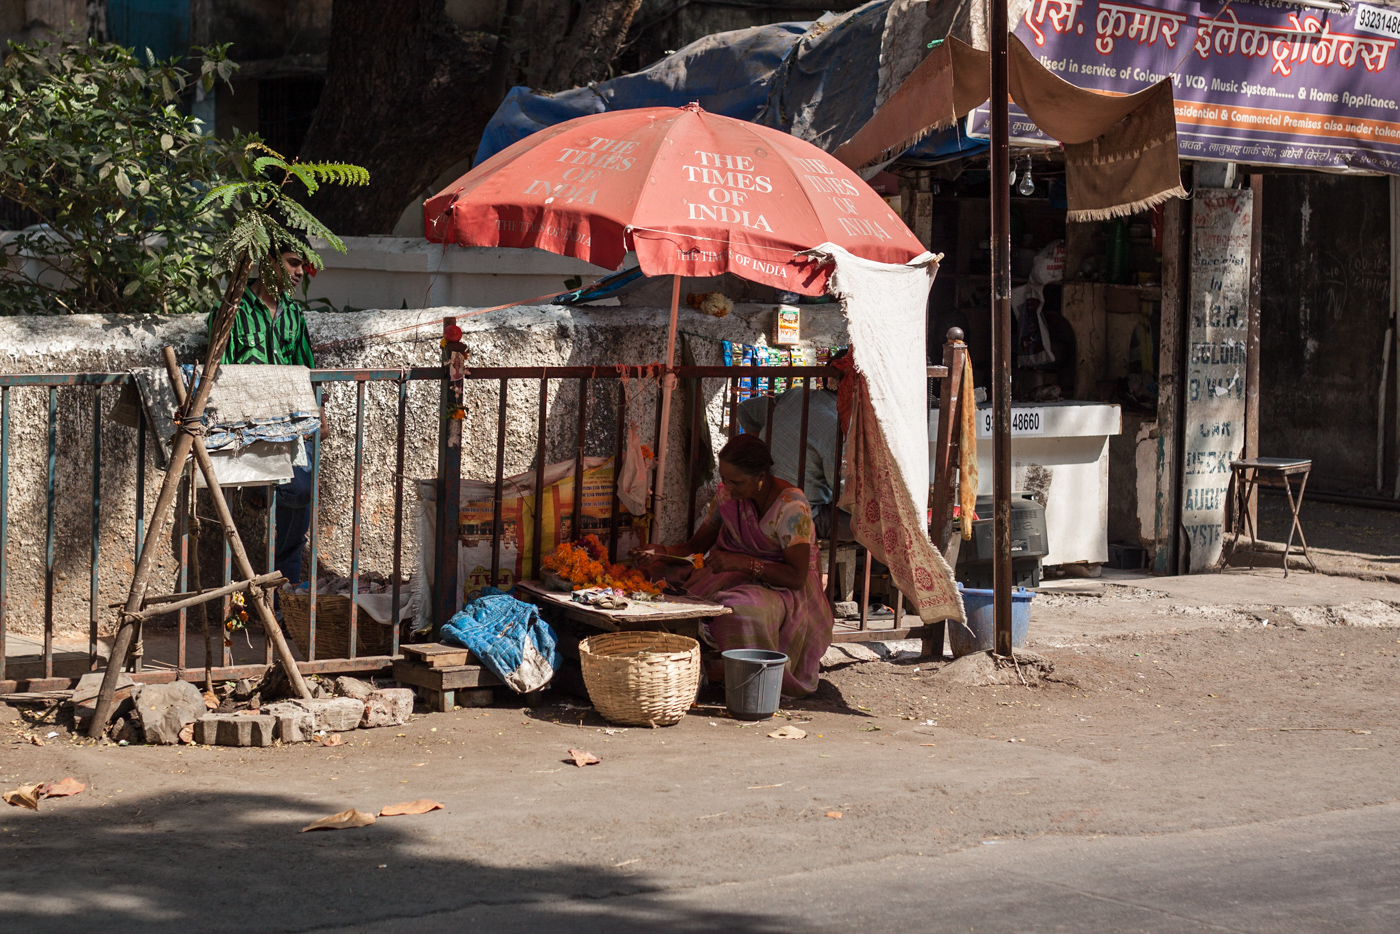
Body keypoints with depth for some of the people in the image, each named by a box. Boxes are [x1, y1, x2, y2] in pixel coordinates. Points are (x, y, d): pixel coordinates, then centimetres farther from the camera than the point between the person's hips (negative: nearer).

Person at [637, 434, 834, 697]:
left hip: (785, 587, -6)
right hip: (739, 577, 6)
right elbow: (698, 545, 5)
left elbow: (797, 576, -24)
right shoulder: (727, 494, 0)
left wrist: (743, 563, -34)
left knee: (742, 608, -39)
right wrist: (664, 552, -16)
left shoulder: (791, 507, -20)